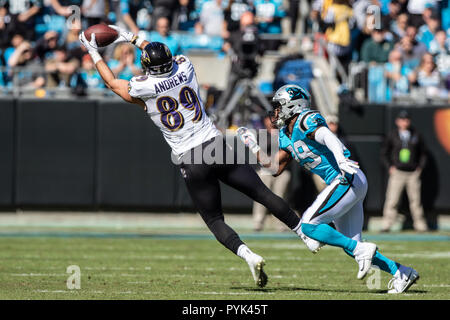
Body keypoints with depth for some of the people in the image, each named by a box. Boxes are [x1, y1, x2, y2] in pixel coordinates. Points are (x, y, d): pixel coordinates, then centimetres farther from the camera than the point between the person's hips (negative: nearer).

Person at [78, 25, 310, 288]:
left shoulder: (144, 88, -7)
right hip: (216, 146, 2)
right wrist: (132, 38, 35)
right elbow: (166, 57, 27)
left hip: (190, 163, -2)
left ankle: (249, 256, -14)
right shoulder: (185, 69, 2)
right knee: (263, 194, 8)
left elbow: (112, 82, 14)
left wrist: (94, 52, 26)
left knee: (215, 220, 7)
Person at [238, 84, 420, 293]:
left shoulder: (306, 121, -11)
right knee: (351, 246, 8)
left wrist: (341, 159, -49)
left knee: (308, 226, -15)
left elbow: (327, 136, -31)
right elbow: (275, 167, 23)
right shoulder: (287, 135, 17)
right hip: (343, 184, 10)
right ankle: (401, 272, 10)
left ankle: (362, 250, -15)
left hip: (347, 180, -10)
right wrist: (253, 146, 19)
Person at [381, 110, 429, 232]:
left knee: (416, 200, 4)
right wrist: (390, 167, -1)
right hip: (397, 172, -2)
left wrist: (420, 167, 6)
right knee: (391, 200, -8)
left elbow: (423, 153, 18)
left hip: (413, 173, 2)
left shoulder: (416, 135, 9)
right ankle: (387, 225, -6)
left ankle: (420, 225, 11)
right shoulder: (392, 136, 4)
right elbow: (384, 154, 10)